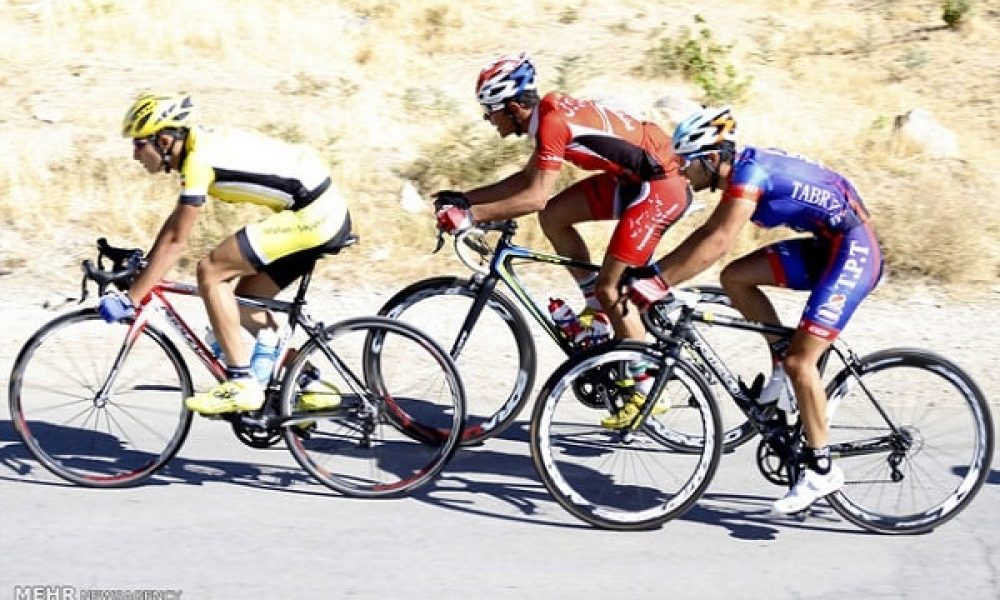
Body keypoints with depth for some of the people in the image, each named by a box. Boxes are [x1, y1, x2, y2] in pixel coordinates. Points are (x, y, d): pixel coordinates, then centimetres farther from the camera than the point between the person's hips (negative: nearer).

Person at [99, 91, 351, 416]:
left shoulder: (199, 158, -16)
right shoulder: (201, 144, 11)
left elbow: (176, 241, -16)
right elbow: (176, 219, 22)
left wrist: (130, 298, -13)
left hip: (313, 215, -10)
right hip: (328, 211, 10)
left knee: (210, 271, -10)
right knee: (245, 302, 14)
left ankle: (242, 383, -8)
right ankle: (312, 385, 19)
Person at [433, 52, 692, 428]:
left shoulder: (553, 121, -21)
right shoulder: (549, 111, 8)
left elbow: (535, 197, -26)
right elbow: (528, 179, 16)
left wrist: (471, 215, -25)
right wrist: (465, 197, 12)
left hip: (661, 186, -10)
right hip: (634, 178, 10)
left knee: (608, 287, -9)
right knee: (553, 216, 6)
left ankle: (646, 390, 1)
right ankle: (598, 312, 14)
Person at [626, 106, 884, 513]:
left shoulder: (750, 170, -20)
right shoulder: (741, 171, 8)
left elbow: (717, 244, -27)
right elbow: (707, 233, 14)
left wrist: (659, 284, -26)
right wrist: (652, 271, 7)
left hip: (855, 250, -10)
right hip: (827, 246, 10)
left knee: (799, 360, -13)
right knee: (735, 277, 0)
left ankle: (821, 469, -3)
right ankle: (783, 361, 11)